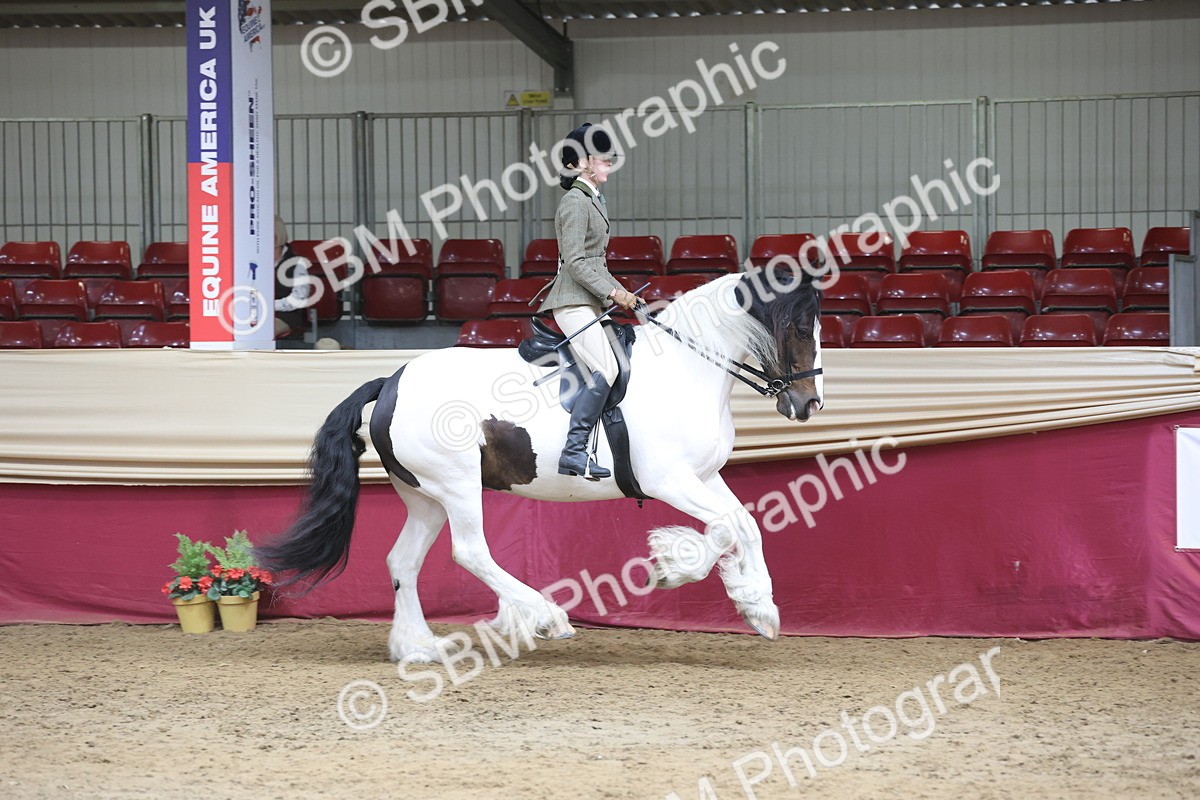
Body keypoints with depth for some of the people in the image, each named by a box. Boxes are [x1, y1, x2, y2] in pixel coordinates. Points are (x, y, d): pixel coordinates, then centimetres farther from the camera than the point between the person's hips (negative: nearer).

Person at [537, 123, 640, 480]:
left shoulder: (593, 200, 20)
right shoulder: (575, 202, -10)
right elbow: (575, 262, -18)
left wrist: (623, 293, 18)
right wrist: (612, 292, -19)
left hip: (590, 301, 10)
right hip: (574, 301, -10)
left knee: (602, 376, 5)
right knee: (605, 370, -20)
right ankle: (574, 451, -20)